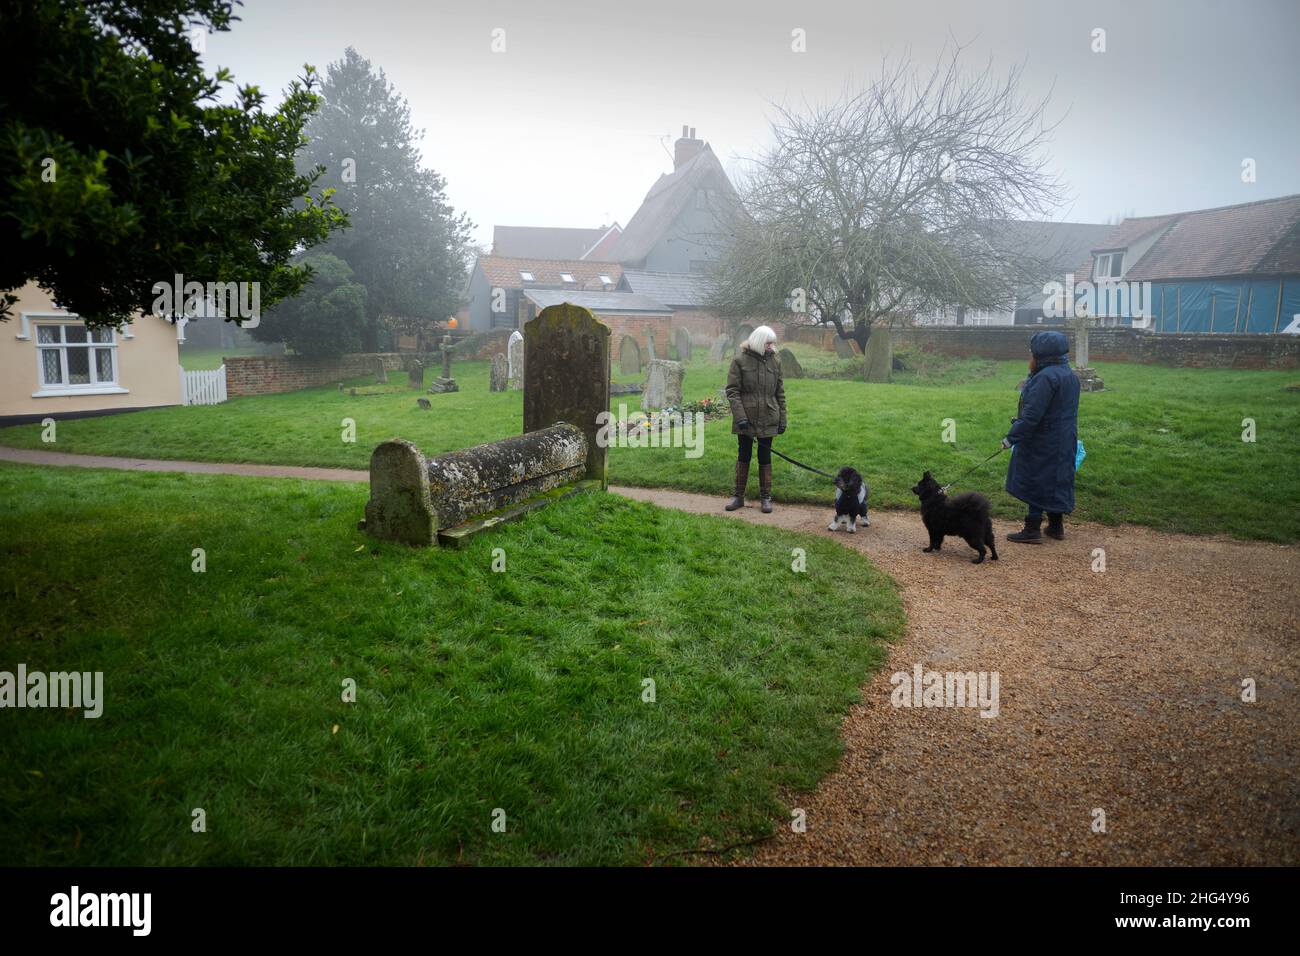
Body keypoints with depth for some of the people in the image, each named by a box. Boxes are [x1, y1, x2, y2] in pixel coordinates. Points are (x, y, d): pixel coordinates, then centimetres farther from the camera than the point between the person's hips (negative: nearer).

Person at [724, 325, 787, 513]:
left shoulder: (775, 361, 4)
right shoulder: (740, 360, -6)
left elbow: (780, 392, 9)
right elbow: (732, 390, -8)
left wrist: (782, 419, 7)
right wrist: (740, 416, -16)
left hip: (767, 420, 2)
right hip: (746, 419, -2)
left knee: (765, 458, 8)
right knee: (743, 456, 8)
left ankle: (765, 497, 17)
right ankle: (738, 496, 18)